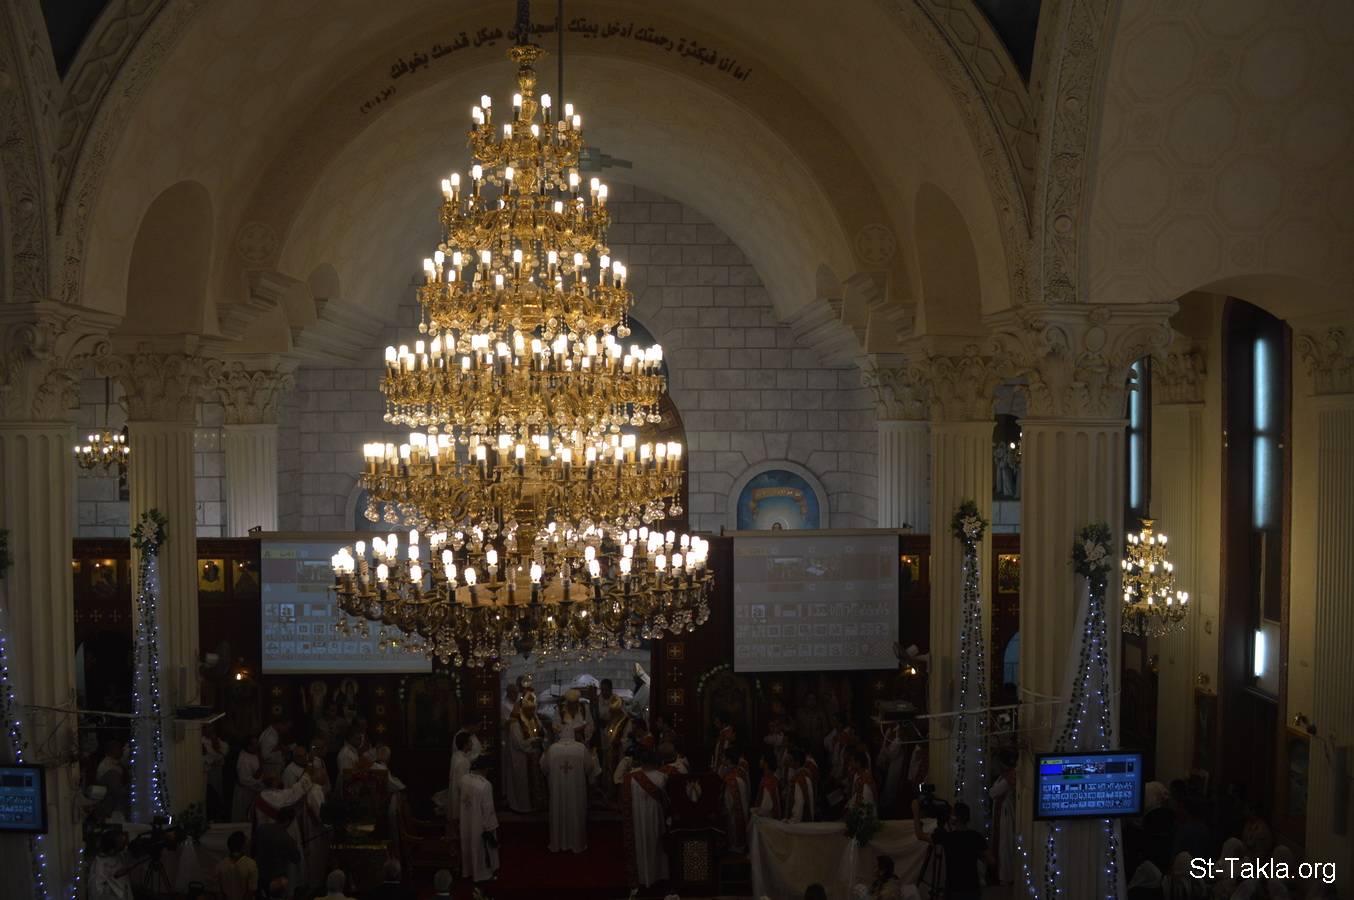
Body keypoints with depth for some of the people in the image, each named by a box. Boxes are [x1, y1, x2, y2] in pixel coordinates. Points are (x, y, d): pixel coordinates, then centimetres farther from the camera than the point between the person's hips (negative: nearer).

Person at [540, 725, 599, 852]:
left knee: (559, 814, 12)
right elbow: (590, 767, 1)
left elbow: (544, 767, 5)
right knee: (576, 814, 11)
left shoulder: (552, 748, -6)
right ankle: (577, 844, 18)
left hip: (558, 789, 1)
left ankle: (558, 844, 19)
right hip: (576, 789, -1)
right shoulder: (581, 748, -8)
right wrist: (593, 758, 24)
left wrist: (544, 755, 25)